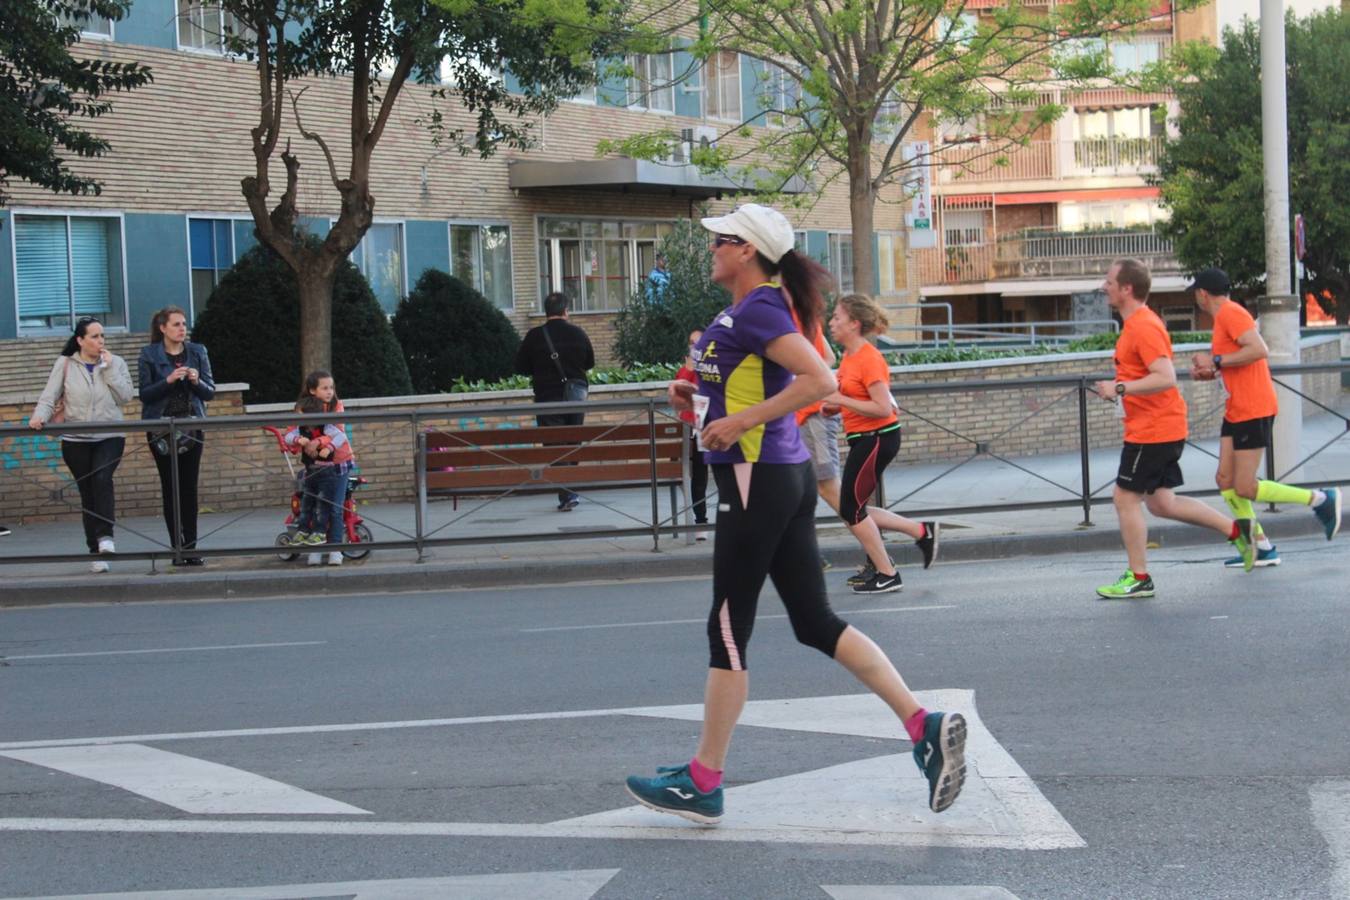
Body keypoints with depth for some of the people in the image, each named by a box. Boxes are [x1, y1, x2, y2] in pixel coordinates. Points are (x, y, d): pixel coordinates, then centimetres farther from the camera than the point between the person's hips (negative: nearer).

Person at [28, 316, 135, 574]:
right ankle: (97, 553, 10)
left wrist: (109, 368, -9)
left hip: (109, 437, -1)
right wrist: (40, 416, -20)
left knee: (102, 478, -26)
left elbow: (126, 396, -4)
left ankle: (105, 536, -27)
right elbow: (49, 396, -1)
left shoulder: (116, 363, 6)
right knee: (87, 493, 4)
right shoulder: (65, 364, 4)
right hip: (76, 440, 1)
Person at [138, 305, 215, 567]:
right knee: (170, 488, -1)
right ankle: (177, 548, 2)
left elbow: (210, 392, 6)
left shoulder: (197, 352, 6)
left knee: (189, 488, 0)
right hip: (161, 429, -2)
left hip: (192, 427, 2)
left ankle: (190, 547, 3)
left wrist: (197, 381, -14)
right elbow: (145, 394, -6)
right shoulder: (149, 355, -1)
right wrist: (168, 380, -20)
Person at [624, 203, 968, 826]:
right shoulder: (744, 311, 15)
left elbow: (820, 380, -26)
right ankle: (924, 726, 4)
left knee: (728, 631, 0)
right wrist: (698, 399, 13)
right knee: (816, 622, 9)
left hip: (757, 481, -10)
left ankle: (703, 783, 10)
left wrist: (740, 421, -23)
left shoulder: (757, 312, -15)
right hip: (786, 477, 10)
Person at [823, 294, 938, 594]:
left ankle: (887, 575, 7)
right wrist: (833, 405, 6)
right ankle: (921, 531, 19)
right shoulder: (849, 356, 9)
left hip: (877, 439, -10)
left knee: (851, 509, -3)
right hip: (862, 439, 10)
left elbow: (883, 409, -24)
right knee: (852, 509, 12)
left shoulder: (869, 359, -19)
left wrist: (840, 400, -21)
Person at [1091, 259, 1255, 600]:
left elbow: (1166, 378, -27)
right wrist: (1119, 389, 15)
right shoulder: (1136, 323, 15)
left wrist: (1120, 389, -25)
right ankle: (1236, 529, 16)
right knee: (1160, 502, 13)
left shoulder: (1143, 327, -18)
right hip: (1162, 428, 10)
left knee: (1126, 498, -3)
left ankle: (1139, 579, 3)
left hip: (1152, 431, -10)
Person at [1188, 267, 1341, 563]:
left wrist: (1216, 362, -20)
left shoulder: (1231, 313, -14)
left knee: (1245, 488, -9)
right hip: (1236, 411, 10)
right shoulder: (1225, 316, 17)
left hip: (1253, 411, -10)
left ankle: (1320, 499, 3)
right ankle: (1262, 549, 7)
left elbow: (1259, 350, -26)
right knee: (1225, 480, 4)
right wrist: (1209, 372, 9)